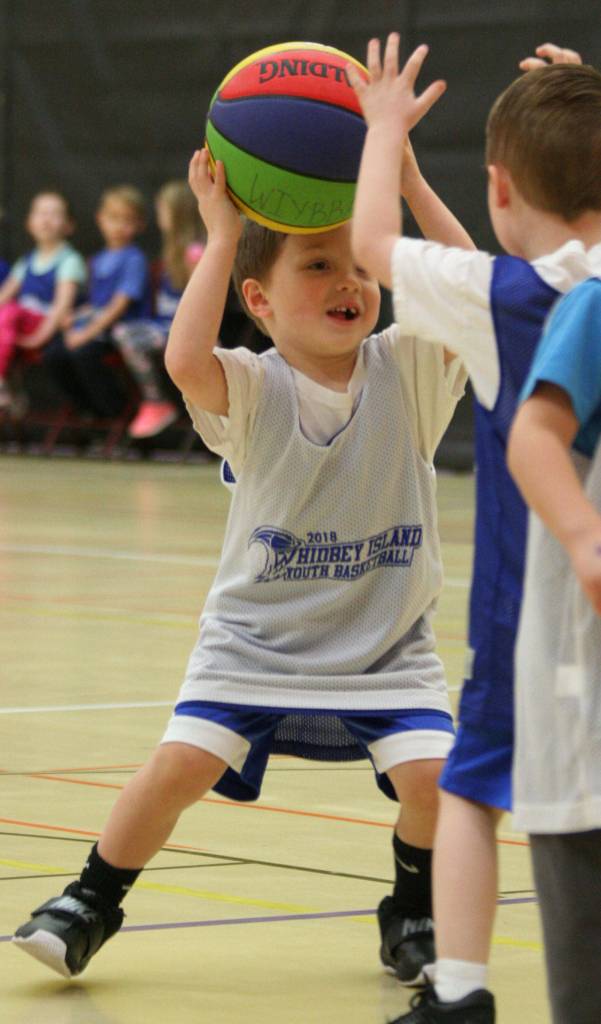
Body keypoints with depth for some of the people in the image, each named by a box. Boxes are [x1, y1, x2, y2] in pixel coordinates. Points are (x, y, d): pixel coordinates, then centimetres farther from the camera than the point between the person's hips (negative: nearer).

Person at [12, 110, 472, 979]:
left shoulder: (408, 370, -7)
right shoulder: (251, 389, -12)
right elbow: (186, 361, -34)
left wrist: (411, 186, -25)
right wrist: (223, 236, -28)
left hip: (386, 644, 1)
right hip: (258, 636, -1)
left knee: (430, 776, -17)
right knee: (181, 763, -13)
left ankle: (416, 908, 13)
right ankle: (92, 902, 11)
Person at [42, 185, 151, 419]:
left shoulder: (133, 259, -8)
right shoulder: (98, 260, 17)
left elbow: (120, 305, -14)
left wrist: (89, 332, -18)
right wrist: (77, 321, 0)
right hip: (95, 321, 8)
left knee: (83, 353, -31)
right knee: (53, 355, -13)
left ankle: (116, 409, -11)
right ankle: (91, 408, 5)